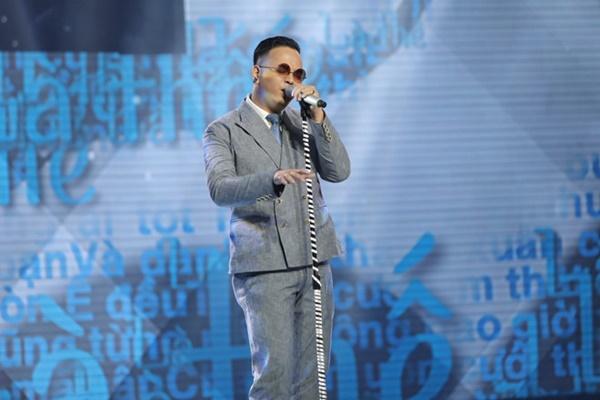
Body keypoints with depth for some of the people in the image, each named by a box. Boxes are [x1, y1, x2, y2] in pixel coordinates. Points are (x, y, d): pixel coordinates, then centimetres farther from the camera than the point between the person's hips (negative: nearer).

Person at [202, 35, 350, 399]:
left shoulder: (302, 124, 15)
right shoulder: (224, 131, 0)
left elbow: (339, 171, 3)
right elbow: (220, 189, -17)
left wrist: (317, 116, -8)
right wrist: (272, 178, -35)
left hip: (313, 261, 5)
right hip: (263, 265, -5)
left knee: (312, 371, 5)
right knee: (274, 371, -10)